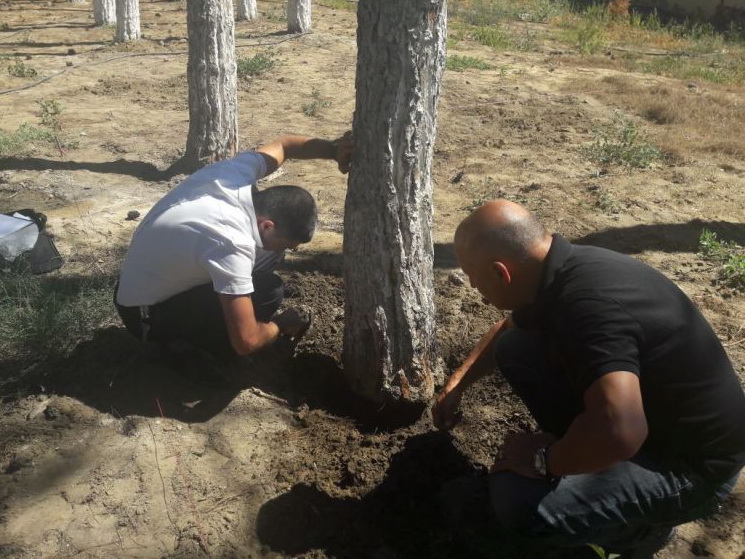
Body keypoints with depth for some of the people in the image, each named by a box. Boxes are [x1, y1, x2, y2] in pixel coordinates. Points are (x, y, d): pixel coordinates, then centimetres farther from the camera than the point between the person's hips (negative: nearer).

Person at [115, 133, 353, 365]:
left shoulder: (239, 171, -17)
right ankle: (189, 338, -1)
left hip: (165, 275, 8)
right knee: (268, 291, -21)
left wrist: (333, 148, -11)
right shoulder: (232, 243, -38)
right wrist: (282, 325, -12)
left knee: (268, 254, 3)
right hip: (147, 313, -8)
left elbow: (283, 144, 6)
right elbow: (246, 342, -34)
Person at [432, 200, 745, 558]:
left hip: (689, 460, -8)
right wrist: (456, 384, 18)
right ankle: (581, 461, 10)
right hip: (641, 406, 8)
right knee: (514, 349, 3)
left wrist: (543, 460, -26)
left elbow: (619, 432, -46)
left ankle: (641, 526, 2)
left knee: (518, 504, -26)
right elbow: (507, 330, 17)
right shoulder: (564, 269, -4)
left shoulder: (588, 302, -34)